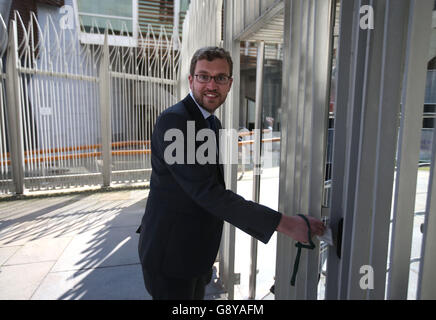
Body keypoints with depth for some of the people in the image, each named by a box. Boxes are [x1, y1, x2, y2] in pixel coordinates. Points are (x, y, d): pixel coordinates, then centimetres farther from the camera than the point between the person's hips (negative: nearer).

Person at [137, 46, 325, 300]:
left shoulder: (213, 122, 7)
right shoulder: (173, 120, -22)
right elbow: (207, 191, -30)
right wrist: (284, 223, -30)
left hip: (198, 251, 8)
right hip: (170, 255, -8)